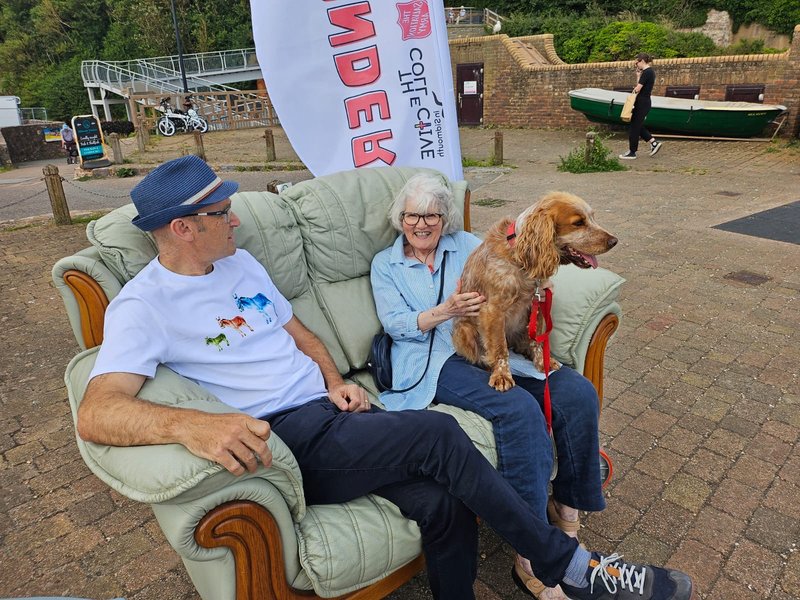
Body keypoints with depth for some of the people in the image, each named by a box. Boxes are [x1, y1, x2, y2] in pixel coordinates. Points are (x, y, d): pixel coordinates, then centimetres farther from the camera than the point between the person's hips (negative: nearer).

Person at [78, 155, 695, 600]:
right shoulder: (143, 306, -7)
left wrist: (334, 379, 3)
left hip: (328, 410, 6)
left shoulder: (240, 262, 15)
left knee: (442, 501, -18)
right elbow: (95, 413, -20)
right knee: (438, 436, -21)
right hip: (283, 444, -6)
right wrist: (193, 424, -40)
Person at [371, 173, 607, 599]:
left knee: (577, 392, -16)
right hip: (435, 362, -4)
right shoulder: (385, 264, 13)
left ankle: (567, 505, 4)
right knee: (519, 409, -31)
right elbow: (395, 324, -1)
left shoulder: (466, 244, 19)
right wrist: (446, 311, -16)